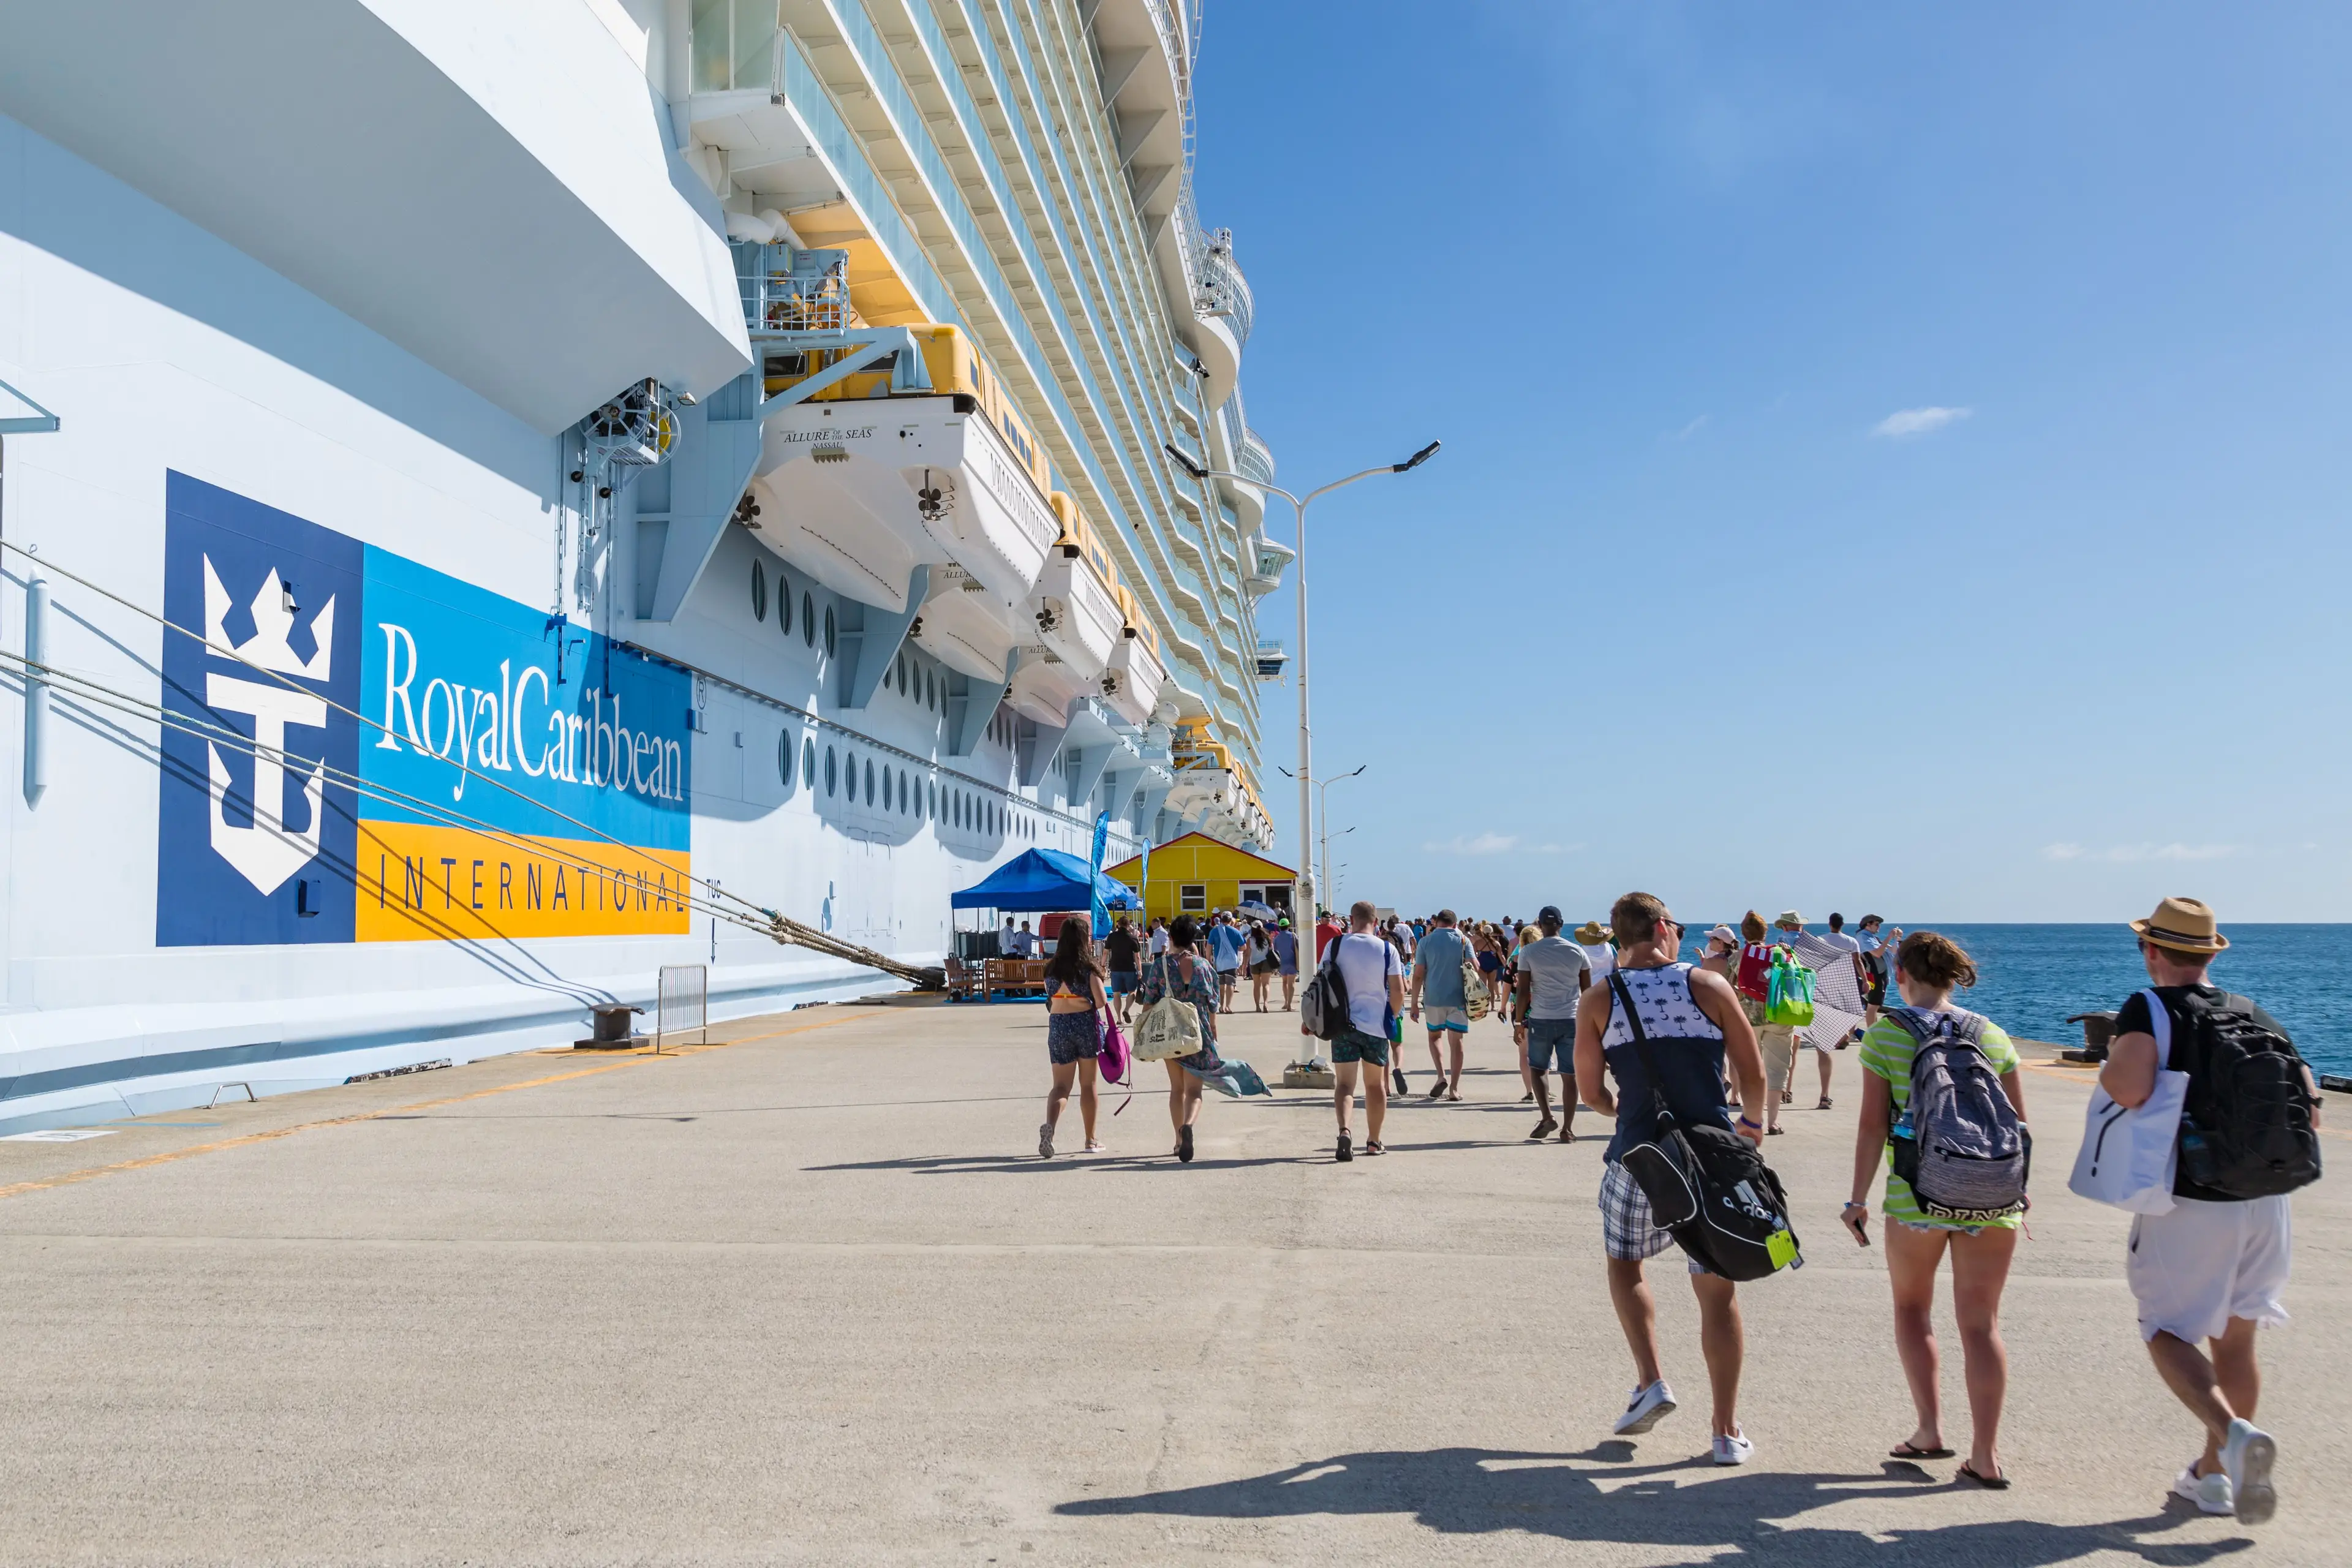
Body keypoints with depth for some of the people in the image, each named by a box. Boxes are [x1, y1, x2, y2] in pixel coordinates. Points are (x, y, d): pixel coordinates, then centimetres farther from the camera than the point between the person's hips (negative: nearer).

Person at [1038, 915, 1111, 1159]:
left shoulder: (1052, 967, 3)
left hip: (1058, 1026, 2)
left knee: (1061, 1084, 6)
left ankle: (1049, 1125, -23)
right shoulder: (1089, 967, -9)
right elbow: (1101, 1002, -13)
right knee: (1088, 1084, 11)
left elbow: (1050, 1002, 10)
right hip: (1086, 1024, -2)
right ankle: (1091, 1140, 19)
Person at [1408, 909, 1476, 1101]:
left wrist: (1414, 1003, 1)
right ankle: (1454, 1088, 3)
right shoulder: (1463, 941, 1)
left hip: (1433, 998, 0)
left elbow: (1418, 974, -3)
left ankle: (1442, 1076, 0)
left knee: (1434, 1036, 19)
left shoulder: (1426, 941, 0)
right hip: (1458, 999, 0)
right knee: (1457, 1041, 6)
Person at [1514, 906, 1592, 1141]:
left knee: (1538, 1068, 14)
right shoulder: (1577, 952, 3)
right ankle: (1567, 1129, 6)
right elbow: (1587, 990, 6)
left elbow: (1523, 991, -5)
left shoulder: (1529, 952, -3)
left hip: (1540, 1019, -1)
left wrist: (1520, 1022, 3)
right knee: (1569, 1074, 5)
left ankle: (1547, 1117, -1)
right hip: (1572, 1020, 2)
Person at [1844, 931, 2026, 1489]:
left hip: (1917, 1194, -2)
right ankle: (1986, 1454, 8)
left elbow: (1873, 1124, -7)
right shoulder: (1993, 1035, 5)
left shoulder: (1886, 1034, -5)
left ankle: (1930, 1429, 12)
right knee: (1981, 1322, 9)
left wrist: (1858, 1198, 0)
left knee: (1912, 1306, 18)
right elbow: (2019, 1123, 8)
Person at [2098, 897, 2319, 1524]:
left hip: (2188, 1205, -6)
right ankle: (2213, 1473, 25)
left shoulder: (2149, 1010, -10)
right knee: (2236, 1338, 16)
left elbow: (2130, 1088, -26)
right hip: (2266, 1203, 6)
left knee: (2168, 1331, 5)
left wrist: (2109, 1067, -5)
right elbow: (2309, 1104, 7)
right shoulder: (2257, 1016, 8)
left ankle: (2235, 1433, -19)